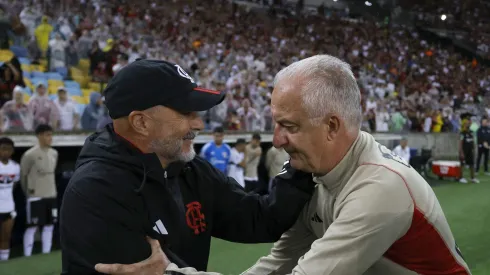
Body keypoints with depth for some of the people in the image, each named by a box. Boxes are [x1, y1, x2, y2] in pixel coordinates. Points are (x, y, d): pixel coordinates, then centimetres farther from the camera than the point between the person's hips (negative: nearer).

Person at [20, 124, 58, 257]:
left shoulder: (54, 153, 7)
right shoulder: (30, 154, -13)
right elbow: (23, 175, -4)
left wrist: (50, 190, 17)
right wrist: (29, 193, 5)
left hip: (52, 195, 6)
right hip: (36, 196, -6)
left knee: (49, 226, 8)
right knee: (32, 227, -1)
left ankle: (46, 254, 17)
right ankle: (27, 256, 8)